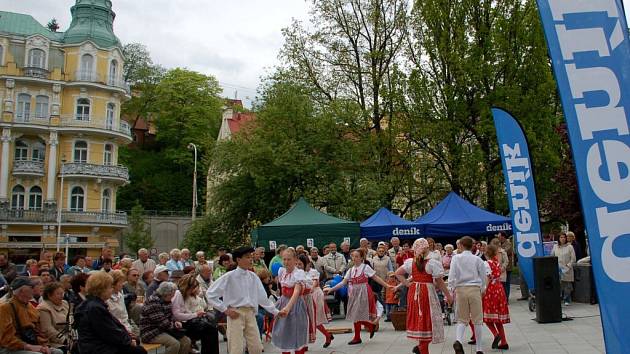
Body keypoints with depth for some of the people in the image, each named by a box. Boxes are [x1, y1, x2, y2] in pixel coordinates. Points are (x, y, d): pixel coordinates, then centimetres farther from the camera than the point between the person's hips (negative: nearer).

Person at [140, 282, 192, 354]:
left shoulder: (167, 300, 8)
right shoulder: (153, 302, -22)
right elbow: (161, 322, -25)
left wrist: (175, 322, -1)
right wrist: (174, 325, -9)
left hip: (164, 329, 9)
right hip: (151, 332, -9)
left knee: (186, 341, -3)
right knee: (175, 344, -29)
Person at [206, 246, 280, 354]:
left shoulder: (253, 277, 7)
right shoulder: (230, 277, -7)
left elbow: (262, 297, 14)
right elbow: (210, 294, -5)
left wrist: (276, 311, 11)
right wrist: (225, 309, -8)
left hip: (250, 313, 5)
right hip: (236, 314, -5)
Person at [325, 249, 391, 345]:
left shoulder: (366, 267, -6)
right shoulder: (350, 270, 8)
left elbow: (376, 278, -4)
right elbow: (344, 282, 5)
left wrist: (387, 286, -10)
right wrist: (331, 289, -1)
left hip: (363, 293, -6)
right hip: (354, 294, 6)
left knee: (357, 315, -6)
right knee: (355, 315, 5)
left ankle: (357, 337, 11)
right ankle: (371, 326, 22)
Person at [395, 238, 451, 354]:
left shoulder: (410, 262, 1)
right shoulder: (432, 263, -11)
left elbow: (398, 273, 5)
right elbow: (439, 282, -10)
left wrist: (407, 283, 6)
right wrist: (448, 295, 0)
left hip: (414, 292, 5)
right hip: (427, 293, -4)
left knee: (418, 317, 15)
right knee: (427, 318, 5)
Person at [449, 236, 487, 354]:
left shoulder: (456, 258, -1)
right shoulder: (477, 259, 1)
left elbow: (452, 276, -6)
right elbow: (483, 277, 8)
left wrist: (453, 288, 5)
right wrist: (482, 290, 22)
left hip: (461, 289, 0)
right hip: (475, 289, 0)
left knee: (462, 319, 9)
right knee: (477, 320, 9)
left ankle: (458, 341, -16)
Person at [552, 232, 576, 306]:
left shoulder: (569, 247, 0)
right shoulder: (555, 246, 9)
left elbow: (573, 258, -1)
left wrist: (568, 265, -10)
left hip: (567, 269, -2)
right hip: (558, 269, 2)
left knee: (567, 286, 1)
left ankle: (567, 301, 10)